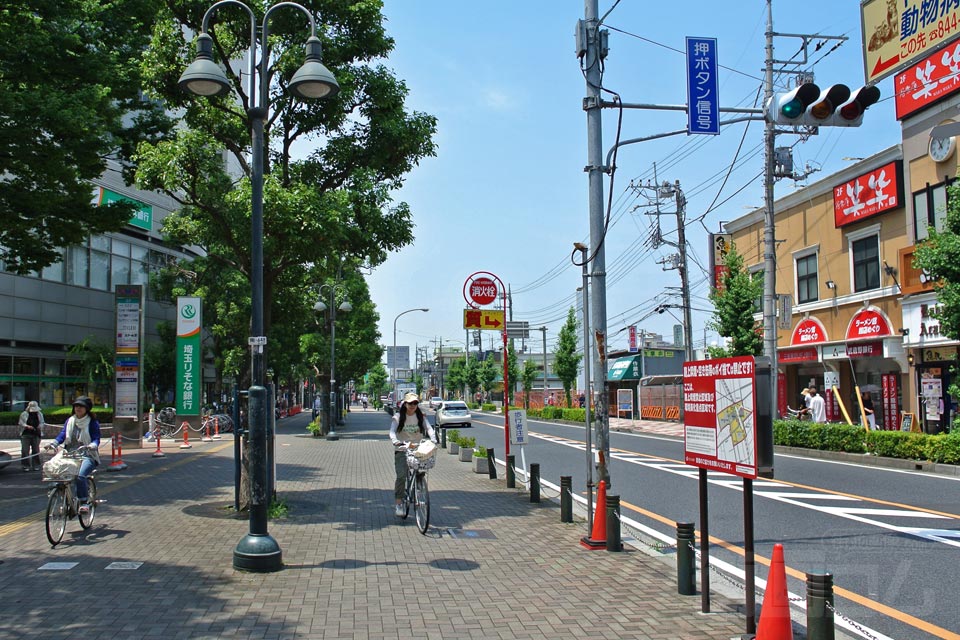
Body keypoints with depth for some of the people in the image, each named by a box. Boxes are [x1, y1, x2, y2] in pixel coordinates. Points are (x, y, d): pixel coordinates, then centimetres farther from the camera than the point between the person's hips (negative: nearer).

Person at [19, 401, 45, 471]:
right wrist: (27, 426, -18)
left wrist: (40, 426, -8)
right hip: (26, 435, -2)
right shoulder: (24, 414, 1)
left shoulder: (39, 414, 11)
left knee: (36, 450, 4)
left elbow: (42, 422, 15)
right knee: (25, 450, -5)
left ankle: (36, 466, 12)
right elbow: (21, 423, -1)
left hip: (36, 435, 2)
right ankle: (26, 466, 2)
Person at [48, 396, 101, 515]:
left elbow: (96, 439, -5)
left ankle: (84, 503, -22)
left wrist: (91, 446, -26)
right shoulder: (69, 421, 17)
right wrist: (53, 443, -11)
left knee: (80, 475, -31)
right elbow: (62, 435, 8)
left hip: (87, 456, -5)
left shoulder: (92, 422, 3)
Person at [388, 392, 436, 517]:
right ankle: (399, 503, -5)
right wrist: (396, 442, -34)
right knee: (401, 476, -15)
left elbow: (429, 428, -8)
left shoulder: (421, 417, 5)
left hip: (417, 449, 2)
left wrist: (433, 440, -28)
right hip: (401, 450, -2)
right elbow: (392, 432, -13)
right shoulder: (398, 417, -2)